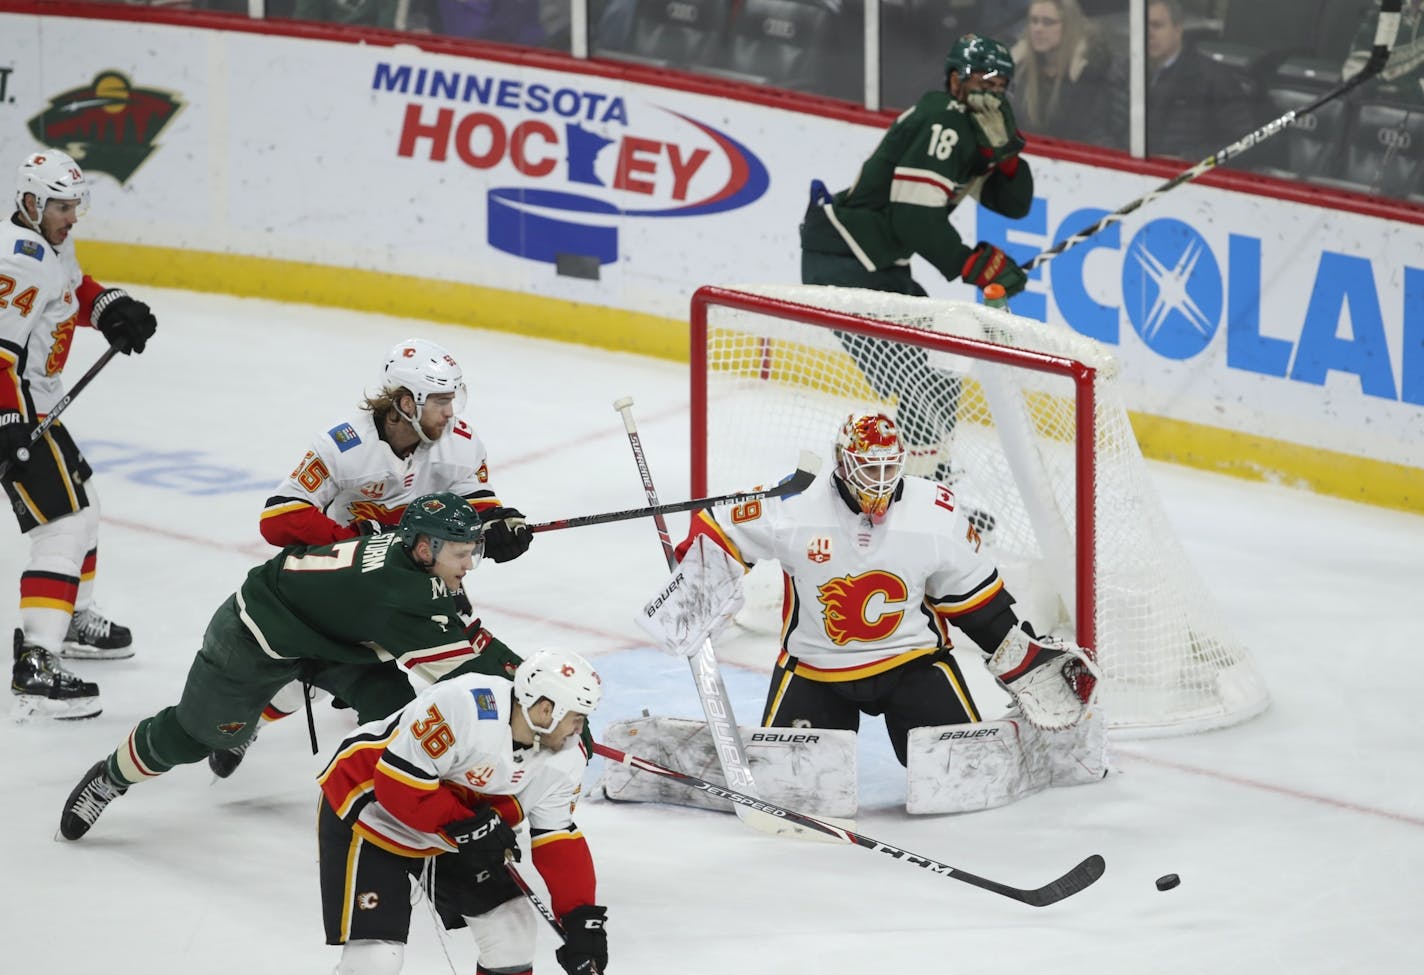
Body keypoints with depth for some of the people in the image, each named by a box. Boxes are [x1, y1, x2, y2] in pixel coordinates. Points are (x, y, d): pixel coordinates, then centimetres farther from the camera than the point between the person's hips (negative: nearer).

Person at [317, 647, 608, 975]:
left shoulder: (564, 759, -9)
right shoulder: (464, 707, -35)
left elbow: (557, 841, -3)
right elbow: (397, 779, -32)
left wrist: (581, 917, -10)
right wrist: (467, 827, -30)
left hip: (451, 831, 8)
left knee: (512, 924, 7)